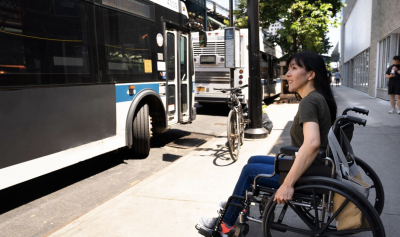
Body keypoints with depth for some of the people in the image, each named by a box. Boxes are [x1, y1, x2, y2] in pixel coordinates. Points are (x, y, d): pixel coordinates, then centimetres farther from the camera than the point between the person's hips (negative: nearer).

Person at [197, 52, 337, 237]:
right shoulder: (318, 98, 6)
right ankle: (236, 205, 36)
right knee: (253, 160, 18)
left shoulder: (309, 101, -24)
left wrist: (287, 184, -37)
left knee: (249, 171, 1)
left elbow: (312, 144, -39)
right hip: (310, 167, 9)